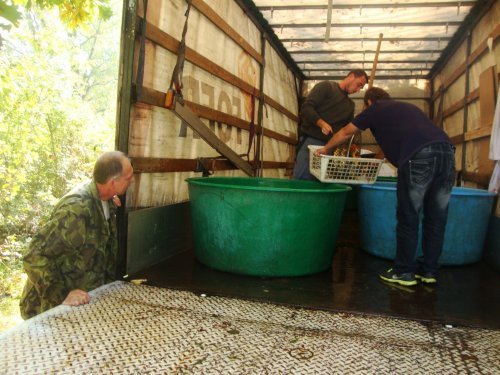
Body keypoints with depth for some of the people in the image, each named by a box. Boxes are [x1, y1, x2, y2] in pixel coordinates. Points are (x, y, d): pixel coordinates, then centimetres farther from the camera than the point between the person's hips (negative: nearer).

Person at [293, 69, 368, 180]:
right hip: (311, 141, -5)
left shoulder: (350, 105, 23)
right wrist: (321, 123, -22)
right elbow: (306, 107, -8)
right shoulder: (326, 86, 4)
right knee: (301, 181, -9)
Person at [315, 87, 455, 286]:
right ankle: (429, 270, 23)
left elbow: (345, 133, 29)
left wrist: (326, 148, 45)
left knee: (408, 218, 4)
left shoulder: (374, 109, 19)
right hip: (446, 150, 7)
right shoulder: (409, 107, 35)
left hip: (419, 156, -6)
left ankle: (404, 272, 13)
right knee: (436, 217, 12)